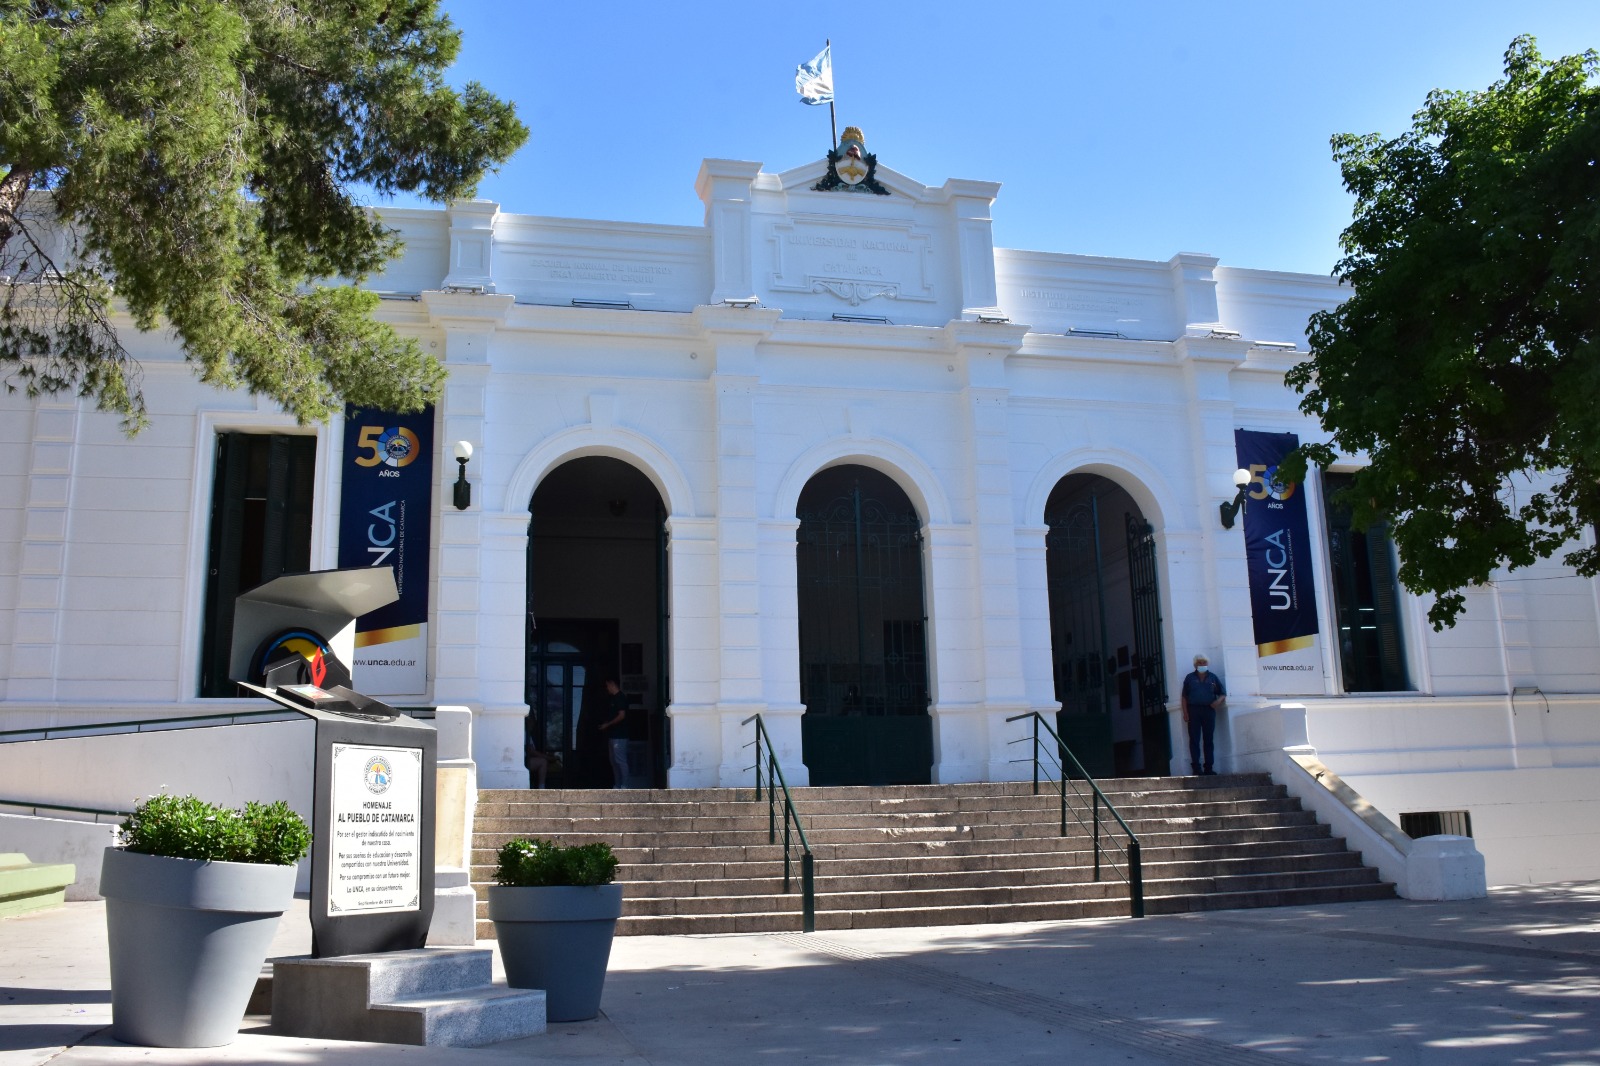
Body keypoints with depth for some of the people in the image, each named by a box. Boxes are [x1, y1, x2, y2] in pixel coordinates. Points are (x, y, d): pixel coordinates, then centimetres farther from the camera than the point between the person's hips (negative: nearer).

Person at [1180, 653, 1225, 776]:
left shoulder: (1213, 678, 11)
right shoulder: (1190, 678, 7)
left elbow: (1223, 693, 14)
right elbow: (1184, 696, 5)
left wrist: (1219, 700, -9)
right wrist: (1185, 712, -4)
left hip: (1209, 710, 1)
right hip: (1193, 711, -1)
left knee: (1209, 740, 4)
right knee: (1194, 740, -5)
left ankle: (1209, 767, 8)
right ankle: (1196, 767, -6)